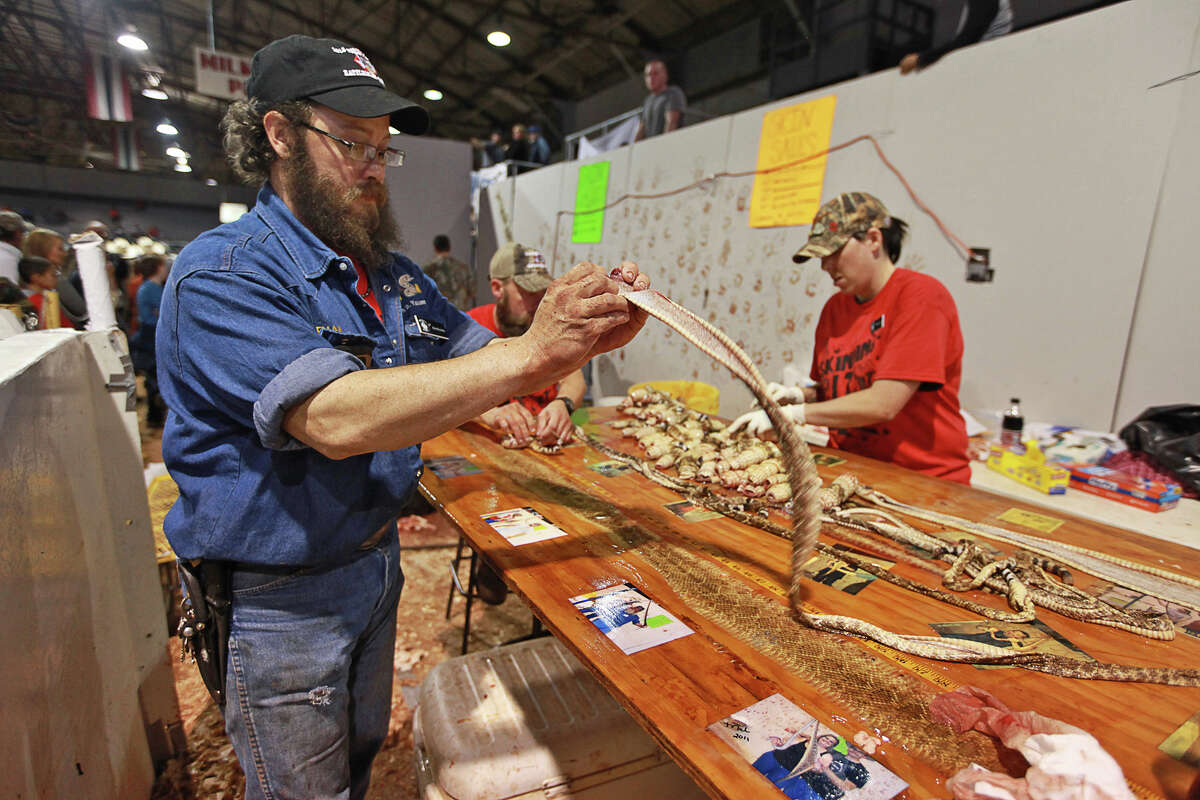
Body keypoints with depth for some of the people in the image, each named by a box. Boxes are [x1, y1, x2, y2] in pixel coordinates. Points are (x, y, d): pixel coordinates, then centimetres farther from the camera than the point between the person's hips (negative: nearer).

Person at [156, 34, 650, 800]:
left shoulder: (394, 275, 3)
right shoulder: (221, 275, -20)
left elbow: (486, 366, 3)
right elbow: (337, 419, -34)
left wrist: (590, 337, -16)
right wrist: (532, 353, -39)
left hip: (375, 561, 6)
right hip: (278, 594, -6)